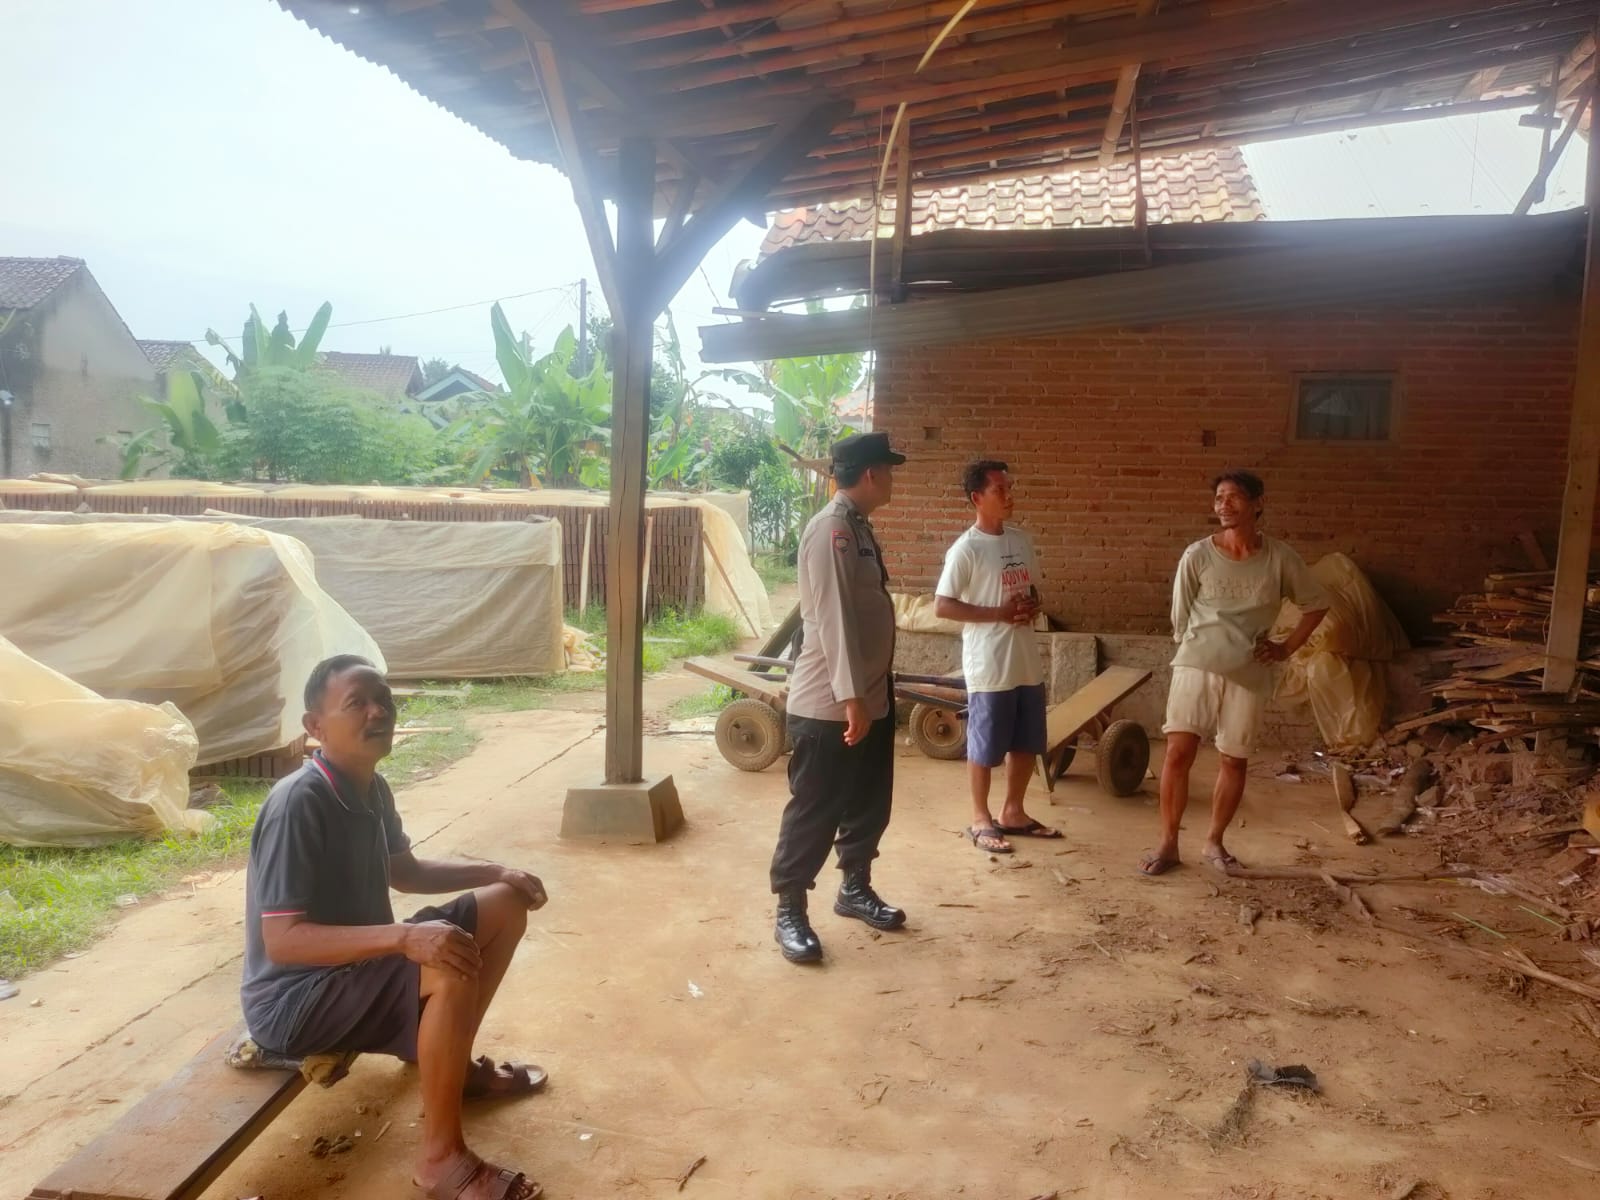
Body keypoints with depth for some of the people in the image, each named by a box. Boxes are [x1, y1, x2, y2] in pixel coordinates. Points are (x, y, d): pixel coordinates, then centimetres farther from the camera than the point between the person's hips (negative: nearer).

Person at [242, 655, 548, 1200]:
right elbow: (282, 940, -31)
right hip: (293, 999, -9)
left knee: (504, 906, 8)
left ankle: (455, 1064, 21)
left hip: (358, 962, 9)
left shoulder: (371, 789, 1)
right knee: (450, 967, -33)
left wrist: (495, 872, 5)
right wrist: (405, 937, -40)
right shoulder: (297, 804, -26)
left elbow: (404, 871, 17)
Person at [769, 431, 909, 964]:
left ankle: (854, 889, 34)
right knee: (814, 811, 0)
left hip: (871, 696, 10)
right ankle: (789, 912, 13)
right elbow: (833, 618, -24)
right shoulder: (831, 529, -18)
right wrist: (850, 696, -26)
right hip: (828, 704, -10)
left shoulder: (859, 528, 13)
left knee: (868, 803, 18)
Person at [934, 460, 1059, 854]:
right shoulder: (966, 549, -13)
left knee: (1027, 744, 15)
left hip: (1027, 662, 7)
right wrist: (998, 613, -19)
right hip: (989, 666, -7)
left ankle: (1013, 813, 30)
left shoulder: (1021, 540, 10)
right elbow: (942, 605, -15)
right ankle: (981, 819, 18)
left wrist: (1033, 607, -3)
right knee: (984, 747, 4)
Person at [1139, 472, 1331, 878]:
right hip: (1197, 666, -1)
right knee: (1178, 752, -7)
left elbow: (1317, 604, 11)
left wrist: (1287, 647, 5)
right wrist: (1196, 650, 8)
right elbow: (1180, 619, 5)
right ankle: (1167, 843, 5)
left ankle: (1214, 842, 25)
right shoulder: (1197, 555, -5)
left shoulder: (1279, 558, -2)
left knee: (1234, 761, 8)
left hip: (1248, 674, 1)